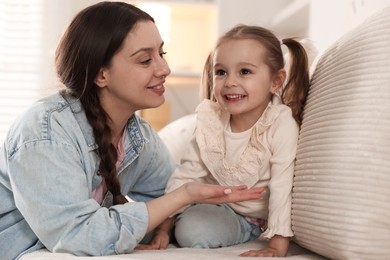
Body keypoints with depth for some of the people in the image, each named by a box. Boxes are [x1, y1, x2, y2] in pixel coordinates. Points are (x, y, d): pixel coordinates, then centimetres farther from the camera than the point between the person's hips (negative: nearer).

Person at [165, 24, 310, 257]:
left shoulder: (282, 125, -25)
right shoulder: (210, 120, -11)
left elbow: (283, 188, -24)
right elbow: (187, 173, -4)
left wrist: (277, 247, -26)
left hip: (262, 216, -4)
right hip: (222, 207, 4)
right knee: (187, 229, -23)